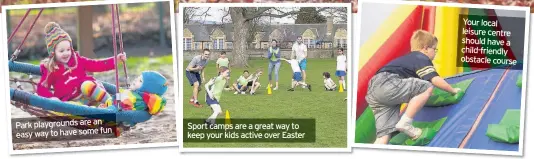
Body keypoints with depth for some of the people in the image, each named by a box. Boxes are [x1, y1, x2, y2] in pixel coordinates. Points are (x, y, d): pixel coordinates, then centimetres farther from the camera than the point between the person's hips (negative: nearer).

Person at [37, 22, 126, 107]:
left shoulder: (77, 60, 12)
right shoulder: (50, 69, 6)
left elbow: (97, 65, 9)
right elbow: (41, 88, 7)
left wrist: (115, 60, -1)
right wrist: (51, 97, -13)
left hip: (88, 95, 1)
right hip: (73, 101, -1)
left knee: (86, 85, -33)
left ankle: (111, 103, -40)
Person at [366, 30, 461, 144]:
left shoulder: (408, 59, 33)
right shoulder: (422, 59, 5)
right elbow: (436, 80, -4)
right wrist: (453, 90, 12)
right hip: (387, 84, -9)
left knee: (385, 133, 1)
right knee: (427, 87, -8)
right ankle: (405, 123, -13)